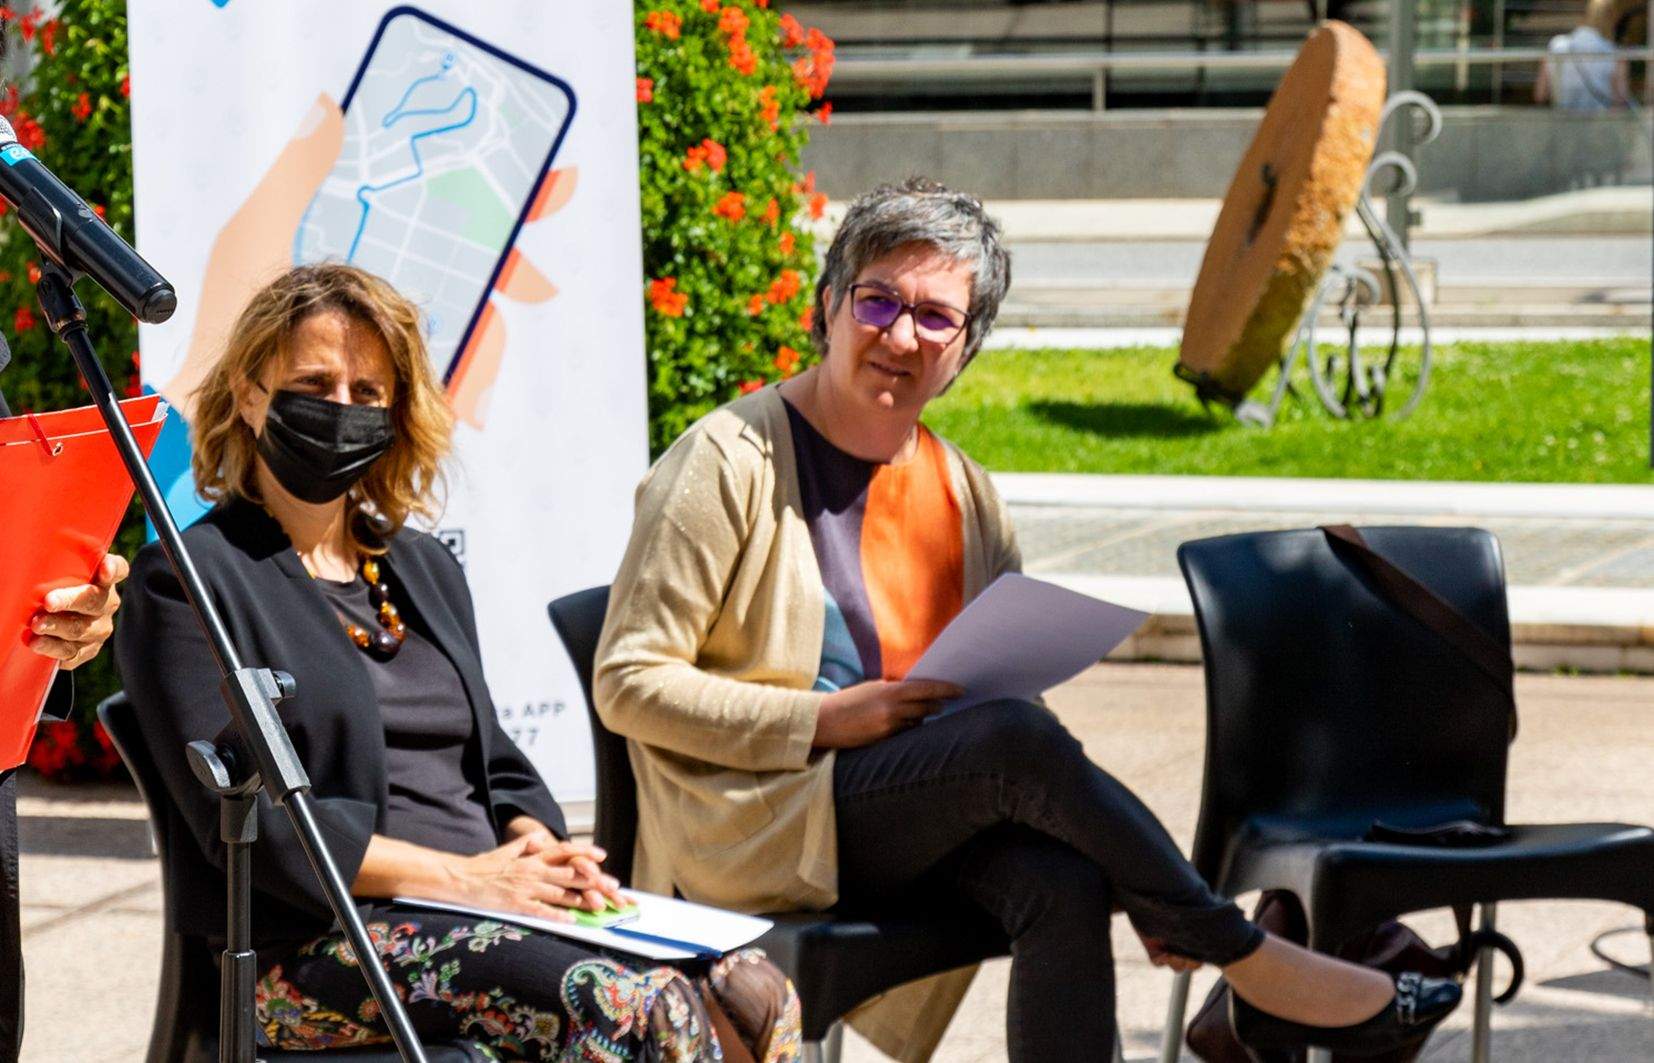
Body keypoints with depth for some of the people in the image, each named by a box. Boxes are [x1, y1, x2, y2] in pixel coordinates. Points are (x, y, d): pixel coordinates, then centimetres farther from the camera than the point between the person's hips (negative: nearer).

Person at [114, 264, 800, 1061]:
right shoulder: (185, 580, 0)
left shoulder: (423, 567, 24)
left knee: (750, 993, -21)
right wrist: (461, 877, -14)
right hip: (315, 941, -7)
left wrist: (539, 852, 0)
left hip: (493, 904, 7)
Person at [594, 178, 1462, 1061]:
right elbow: (628, 686, -8)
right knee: (1017, 740, -28)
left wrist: (1142, 884, -2)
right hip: (750, 826, -5)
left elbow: (1018, 688, 14)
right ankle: (1254, 970, -14)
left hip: (920, 816, 5)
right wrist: (826, 720, -18)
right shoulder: (730, 460, -5)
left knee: (1064, 886, -28)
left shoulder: (963, 493, 13)